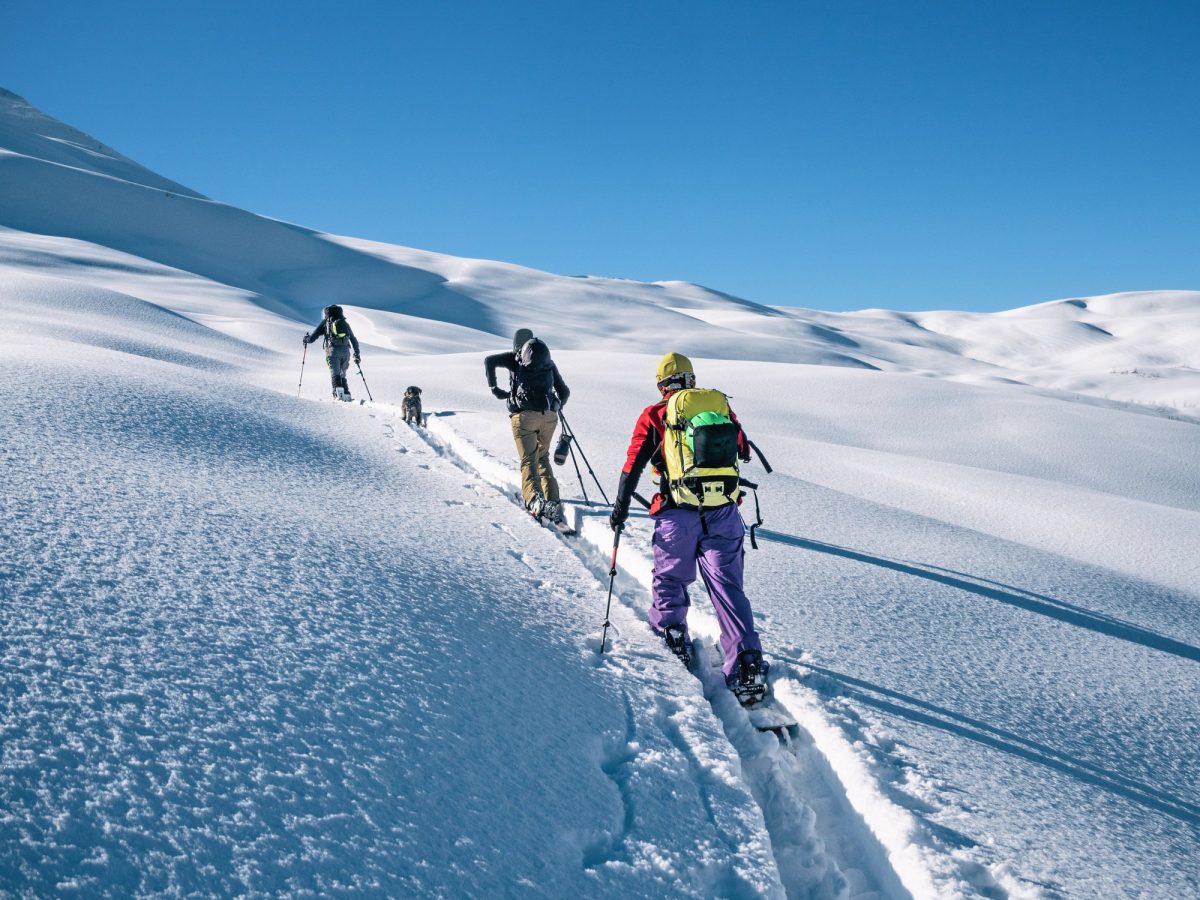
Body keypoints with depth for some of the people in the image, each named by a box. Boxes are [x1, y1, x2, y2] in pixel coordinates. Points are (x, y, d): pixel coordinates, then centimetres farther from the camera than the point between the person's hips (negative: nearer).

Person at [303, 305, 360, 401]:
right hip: (345, 351, 3)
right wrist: (357, 353, 38)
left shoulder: (326, 322, 15)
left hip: (333, 350, -3)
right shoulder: (345, 323, 24)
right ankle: (347, 394, 5)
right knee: (342, 374, 16)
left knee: (335, 373, -9)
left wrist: (306, 339, 35)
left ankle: (339, 392, -30)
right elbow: (354, 340, 29)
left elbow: (312, 337, 14)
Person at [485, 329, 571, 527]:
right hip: (549, 416, 3)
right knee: (543, 459, 17)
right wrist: (558, 406, 39)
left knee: (528, 460, -6)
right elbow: (564, 391, 20)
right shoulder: (549, 362, 19)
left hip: (524, 416, -3)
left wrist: (494, 388, 4)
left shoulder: (515, 357, 10)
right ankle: (553, 501, 3)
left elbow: (489, 361, -4)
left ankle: (534, 499, -32)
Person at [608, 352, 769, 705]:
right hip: (725, 513, 2)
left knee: (670, 577, 22)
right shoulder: (722, 405, 11)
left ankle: (671, 632, 24)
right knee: (727, 586, 3)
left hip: (679, 513, -2)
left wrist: (621, 507, 13)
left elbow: (633, 464, 3)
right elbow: (743, 451, 22)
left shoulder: (655, 415, 3)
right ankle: (748, 663, -5)